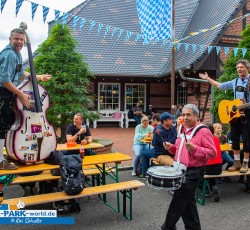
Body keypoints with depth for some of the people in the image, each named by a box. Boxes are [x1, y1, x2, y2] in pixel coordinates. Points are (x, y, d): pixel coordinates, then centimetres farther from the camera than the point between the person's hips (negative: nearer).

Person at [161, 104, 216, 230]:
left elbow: (212, 152, -18)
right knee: (188, 201, 17)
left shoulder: (203, 131, -14)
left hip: (193, 172, -8)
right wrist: (171, 147, 3)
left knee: (178, 200, -2)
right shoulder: (183, 130, 12)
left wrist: (194, 148, -29)